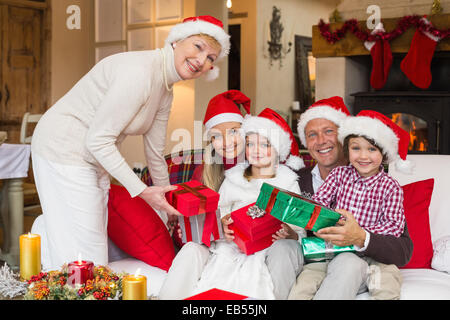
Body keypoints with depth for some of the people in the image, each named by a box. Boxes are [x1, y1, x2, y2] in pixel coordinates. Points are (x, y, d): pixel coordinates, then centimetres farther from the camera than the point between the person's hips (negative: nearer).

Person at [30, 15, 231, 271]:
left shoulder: (165, 91, 7)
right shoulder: (140, 71, -23)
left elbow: (155, 154, 14)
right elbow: (98, 139, -23)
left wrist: (169, 209, 20)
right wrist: (142, 191, -21)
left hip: (95, 160, 10)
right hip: (63, 150, -10)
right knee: (86, 257, -8)